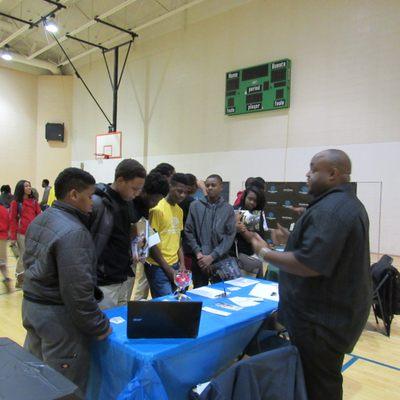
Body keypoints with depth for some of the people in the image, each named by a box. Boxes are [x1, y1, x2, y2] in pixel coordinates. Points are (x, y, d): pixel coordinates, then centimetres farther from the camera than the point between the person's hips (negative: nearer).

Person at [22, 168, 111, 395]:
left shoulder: (39, 220, 6)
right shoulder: (73, 232, -25)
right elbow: (78, 291, -26)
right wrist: (100, 326, -16)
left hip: (30, 305, 10)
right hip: (58, 316, -9)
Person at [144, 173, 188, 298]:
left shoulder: (179, 211, 11)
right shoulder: (157, 209, -11)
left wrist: (182, 264, 5)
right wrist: (168, 269, -10)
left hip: (175, 265, 7)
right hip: (158, 267, -7)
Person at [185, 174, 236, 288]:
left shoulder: (228, 209, 1)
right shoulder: (195, 206, 1)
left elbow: (230, 236, -5)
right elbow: (188, 231, 0)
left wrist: (212, 256, -13)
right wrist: (198, 252, -11)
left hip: (221, 260, 0)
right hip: (199, 260, 0)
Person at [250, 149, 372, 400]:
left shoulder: (329, 210, -24)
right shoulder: (350, 203, 12)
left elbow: (310, 264, -29)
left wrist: (265, 253, -18)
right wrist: (290, 240, 21)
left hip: (322, 318, -11)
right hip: (340, 311, 11)